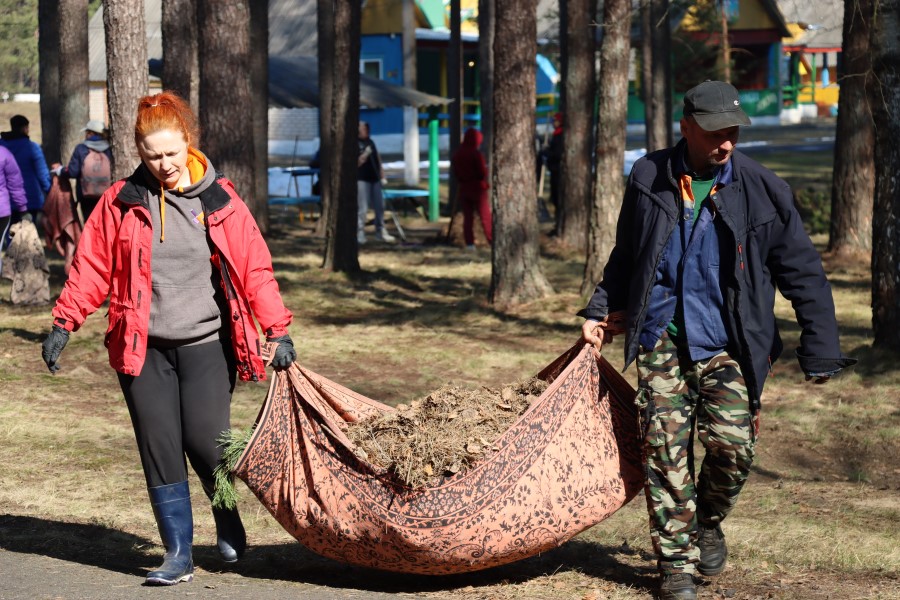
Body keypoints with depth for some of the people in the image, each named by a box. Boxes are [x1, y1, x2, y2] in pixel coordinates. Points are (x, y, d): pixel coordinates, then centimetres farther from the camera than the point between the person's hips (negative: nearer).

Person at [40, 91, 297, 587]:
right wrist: (64, 323, 0)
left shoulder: (220, 201, 1)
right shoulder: (121, 202, 3)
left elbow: (254, 267, 2)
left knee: (205, 443, -9)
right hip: (143, 347, 1)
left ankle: (228, 523, 22)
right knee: (160, 450, -1)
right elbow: (92, 267, 6)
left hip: (206, 343, -1)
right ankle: (179, 555, 8)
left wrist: (277, 330, -2)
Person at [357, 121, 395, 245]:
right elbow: (356, 163, -13)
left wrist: (382, 176, 13)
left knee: (380, 207, 10)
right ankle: (360, 234, -1)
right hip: (362, 180, -7)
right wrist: (365, 155, -26)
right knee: (363, 209, -7)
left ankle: (381, 232, 20)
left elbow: (377, 159, 18)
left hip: (375, 179, 7)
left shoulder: (370, 142, 14)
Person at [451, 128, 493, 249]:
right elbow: (482, 174, -15)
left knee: (468, 217, 6)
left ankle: (469, 243, 1)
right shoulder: (476, 155, -15)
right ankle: (492, 242, 2)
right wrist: (486, 169, 5)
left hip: (464, 189, 5)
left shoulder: (457, 155, 3)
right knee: (486, 217, 1)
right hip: (478, 189, -5)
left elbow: (456, 173, 10)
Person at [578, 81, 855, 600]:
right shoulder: (650, 179, 3)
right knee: (667, 452, -3)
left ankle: (707, 521, 21)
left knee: (733, 444, -10)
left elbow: (803, 274, 3)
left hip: (727, 345, -1)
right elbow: (625, 257, 20)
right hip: (661, 339, 1)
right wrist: (601, 311, 14)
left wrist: (820, 351, 1)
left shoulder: (761, 190, -3)